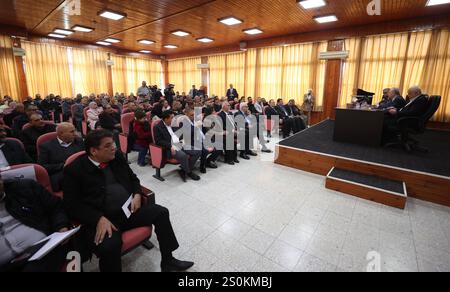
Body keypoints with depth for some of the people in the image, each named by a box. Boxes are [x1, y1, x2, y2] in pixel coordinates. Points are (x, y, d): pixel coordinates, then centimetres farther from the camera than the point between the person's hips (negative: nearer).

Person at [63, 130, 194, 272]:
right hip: (101, 219, -5)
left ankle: (167, 261, 7)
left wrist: (137, 195, -3)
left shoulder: (117, 156, 8)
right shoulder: (74, 169, -6)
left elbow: (133, 178, 17)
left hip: (130, 209, 5)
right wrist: (99, 219, -21)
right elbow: (72, 204, -9)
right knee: (109, 246, -33)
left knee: (161, 212, -8)